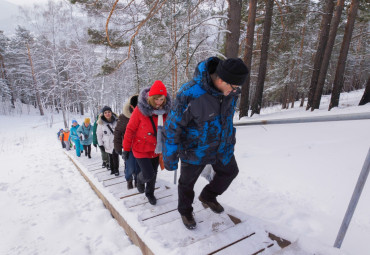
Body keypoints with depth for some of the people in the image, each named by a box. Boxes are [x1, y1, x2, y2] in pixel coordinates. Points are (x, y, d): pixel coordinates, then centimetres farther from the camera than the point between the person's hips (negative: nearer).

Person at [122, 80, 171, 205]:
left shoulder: (165, 109, -8)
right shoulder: (140, 110, -19)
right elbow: (130, 130, -11)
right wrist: (126, 149, -5)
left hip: (156, 149, 4)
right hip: (141, 149, -4)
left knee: (153, 173, 17)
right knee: (148, 174, -7)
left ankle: (150, 193, 45)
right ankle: (140, 180, 31)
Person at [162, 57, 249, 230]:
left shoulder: (230, 91, -12)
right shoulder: (189, 94, -33)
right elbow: (172, 127, -24)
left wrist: (229, 143, 18)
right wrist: (170, 159, -17)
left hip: (220, 147, 6)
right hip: (194, 150, -5)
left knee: (230, 171, 23)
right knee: (187, 183, 16)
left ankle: (208, 196, 48)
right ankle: (185, 212, 46)